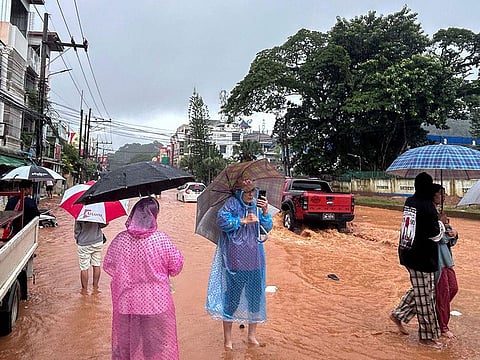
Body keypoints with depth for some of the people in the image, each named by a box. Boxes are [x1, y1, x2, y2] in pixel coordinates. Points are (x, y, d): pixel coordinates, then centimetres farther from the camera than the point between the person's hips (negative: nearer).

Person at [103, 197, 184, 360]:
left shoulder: (119, 240, -11)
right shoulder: (161, 238, -18)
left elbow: (108, 265, 1)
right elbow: (177, 264, -8)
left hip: (127, 302, 3)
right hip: (156, 303, -2)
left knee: (126, 343, 23)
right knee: (158, 343, 17)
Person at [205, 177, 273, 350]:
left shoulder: (256, 205, 9)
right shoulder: (232, 203, -6)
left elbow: (267, 228, 7)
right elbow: (221, 220, -20)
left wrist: (265, 212, -9)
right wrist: (243, 221, -21)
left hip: (255, 260, 6)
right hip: (236, 261, -5)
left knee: (255, 296, 14)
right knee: (232, 297, 2)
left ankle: (252, 335, 33)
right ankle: (227, 338, 21)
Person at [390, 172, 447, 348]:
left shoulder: (409, 202, 5)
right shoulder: (427, 206, -19)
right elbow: (435, 235, -13)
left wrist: (436, 220, 12)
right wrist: (441, 221, 3)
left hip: (408, 253, 8)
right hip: (422, 258, -8)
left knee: (418, 291, 23)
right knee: (425, 296, 6)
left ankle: (398, 314, 28)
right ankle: (427, 336, 20)